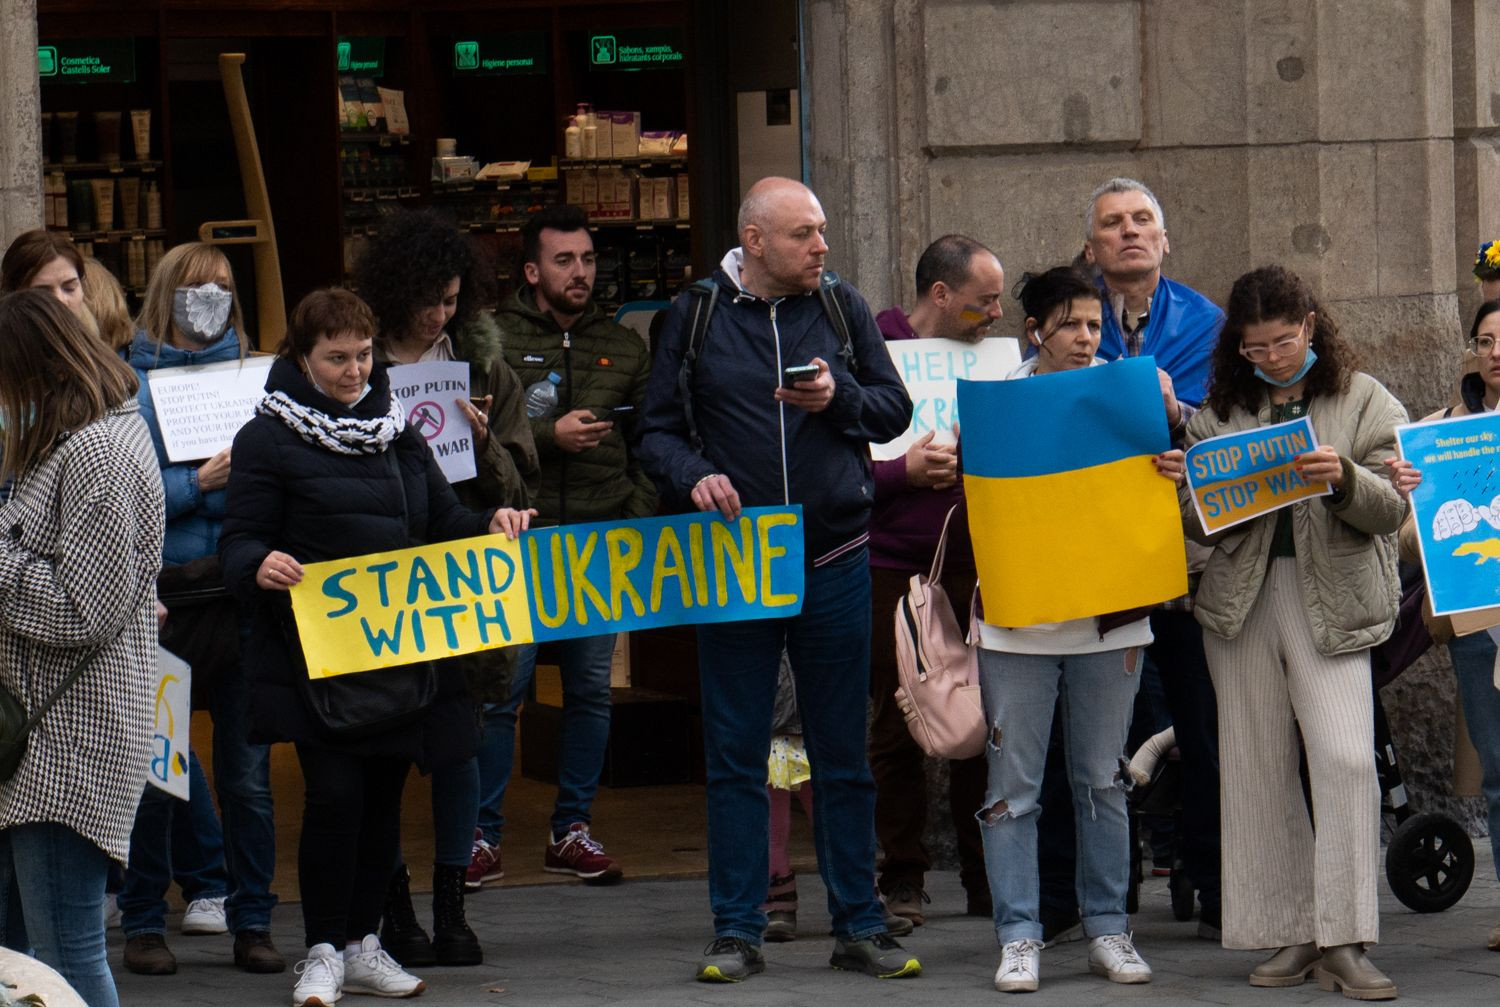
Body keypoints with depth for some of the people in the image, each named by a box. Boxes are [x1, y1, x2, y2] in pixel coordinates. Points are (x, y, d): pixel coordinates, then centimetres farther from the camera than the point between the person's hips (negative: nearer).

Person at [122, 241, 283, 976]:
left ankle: (252, 921, 10)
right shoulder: (134, 385, 2)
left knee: (248, 770, 2)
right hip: (164, 598, -2)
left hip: (244, 591, 2)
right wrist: (199, 484, -16)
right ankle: (143, 923, 13)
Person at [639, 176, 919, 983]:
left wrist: (840, 397, -12)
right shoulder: (696, 318, 2)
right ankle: (736, 932, 9)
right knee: (735, 757, 3)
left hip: (835, 561, 1)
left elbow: (895, 410, 7)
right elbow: (658, 431, 3)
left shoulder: (842, 310, 6)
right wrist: (692, 476, -16)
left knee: (843, 756, 7)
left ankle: (857, 925, 14)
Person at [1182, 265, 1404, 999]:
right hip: (1241, 600, 3)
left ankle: (1343, 944, -12)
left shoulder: (1363, 401, 5)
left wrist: (1344, 477, -21)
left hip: (1331, 600, -3)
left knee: (1344, 758, -15)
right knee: (1257, 768, 4)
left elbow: (1392, 510, -1)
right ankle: (1288, 934, 12)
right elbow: (1191, 518, 10)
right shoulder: (1219, 410, 12)